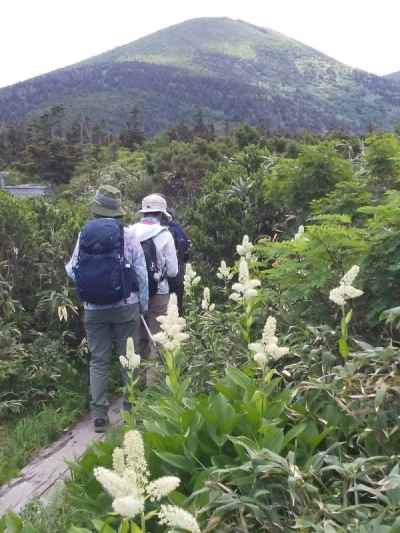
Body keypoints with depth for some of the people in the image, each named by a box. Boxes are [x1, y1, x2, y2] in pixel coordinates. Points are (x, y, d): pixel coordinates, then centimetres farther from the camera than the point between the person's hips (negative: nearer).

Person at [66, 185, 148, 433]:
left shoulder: (84, 234, -1)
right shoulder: (128, 236, -5)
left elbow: (72, 271, 3)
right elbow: (141, 274, -4)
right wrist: (144, 305, 7)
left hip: (94, 309, 2)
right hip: (125, 307, -1)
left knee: (98, 361, 10)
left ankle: (99, 414, 12)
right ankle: (132, 409, 16)